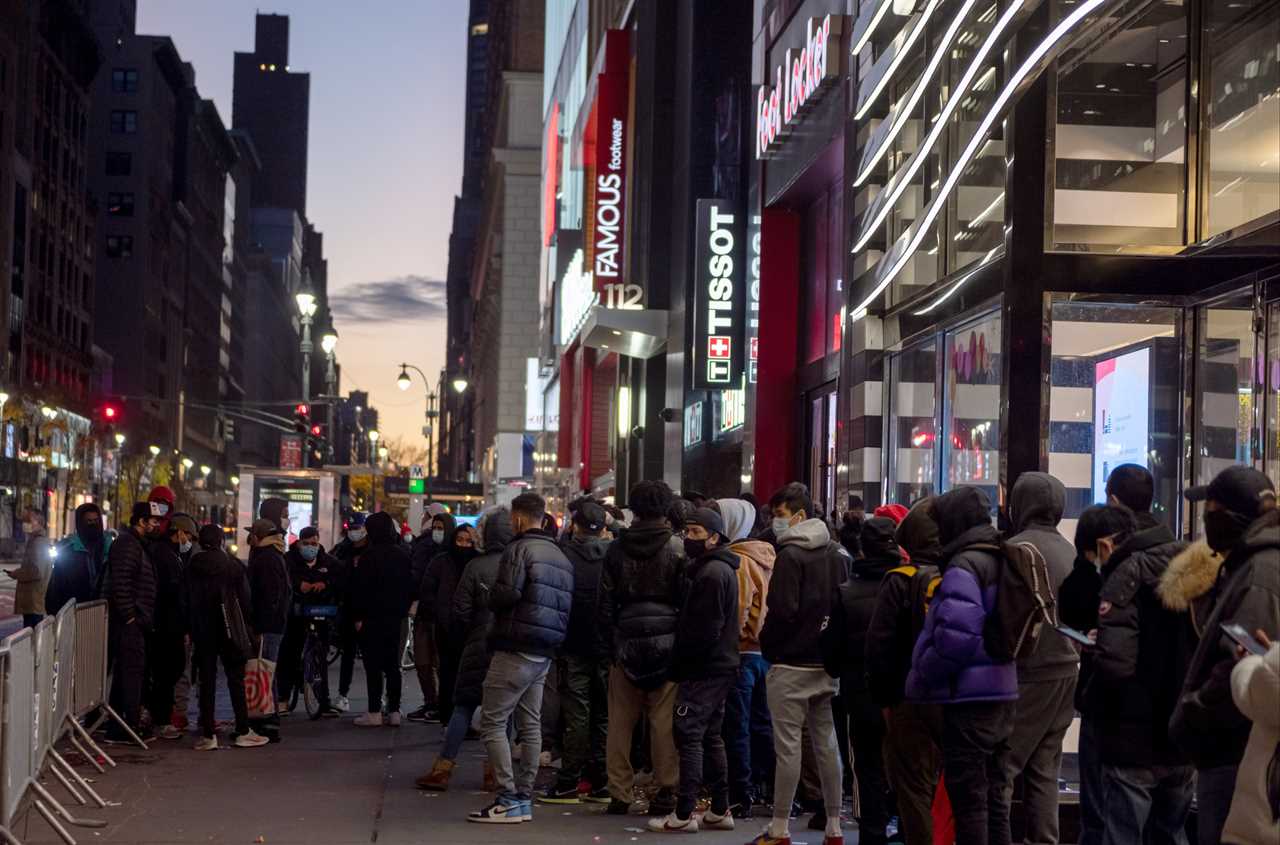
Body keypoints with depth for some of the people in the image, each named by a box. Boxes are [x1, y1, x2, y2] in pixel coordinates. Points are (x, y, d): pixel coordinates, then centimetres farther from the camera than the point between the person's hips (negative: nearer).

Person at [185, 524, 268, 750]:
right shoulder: (234, 567, -6)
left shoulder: (192, 568, 0)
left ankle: (208, 735, 3)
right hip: (229, 631, -2)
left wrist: (190, 631, 10)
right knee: (236, 680, 5)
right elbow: (245, 601, -3)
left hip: (202, 633, 2)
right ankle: (242, 732, 6)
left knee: (206, 682, 5)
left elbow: (188, 603, 4)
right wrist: (244, 629, 8)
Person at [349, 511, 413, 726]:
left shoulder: (370, 555, -13)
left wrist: (358, 616, -8)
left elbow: (360, 588, -13)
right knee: (392, 664, 11)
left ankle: (374, 712, -5)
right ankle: (394, 711, 11)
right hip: (396, 617, 6)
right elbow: (409, 585, 12)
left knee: (373, 665, -3)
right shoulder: (403, 554, 7)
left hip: (373, 618, -6)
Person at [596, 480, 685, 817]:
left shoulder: (617, 550, 4)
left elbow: (605, 605, 5)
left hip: (626, 645, 2)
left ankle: (620, 792, 9)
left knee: (621, 721, 7)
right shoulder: (678, 549, -5)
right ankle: (666, 792, 4)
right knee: (664, 721, 2)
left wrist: (611, 645, 12)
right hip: (667, 644, -2)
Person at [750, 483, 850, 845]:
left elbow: (782, 610, -18)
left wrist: (767, 643, -2)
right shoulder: (838, 553, 11)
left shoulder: (790, 555, -13)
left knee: (788, 746, -3)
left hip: (792, 665, -7)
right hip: (829, 663, 7)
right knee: (826, 742, 10)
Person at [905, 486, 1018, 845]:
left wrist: (922, 680, -13)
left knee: (968, 800, -3)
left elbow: (956, 636, -26)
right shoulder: (999, 560, 12)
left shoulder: (964, 566, -15)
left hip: (970, 698, -9)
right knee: (994, 796, 16)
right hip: (1003, 694, 9)